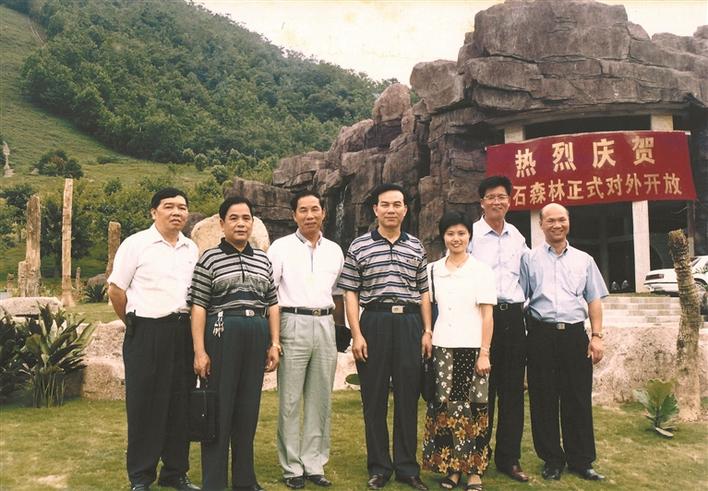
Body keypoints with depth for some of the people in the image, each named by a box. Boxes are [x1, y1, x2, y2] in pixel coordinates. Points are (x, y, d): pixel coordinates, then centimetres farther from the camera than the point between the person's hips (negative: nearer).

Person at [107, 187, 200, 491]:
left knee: (180, 404, 10)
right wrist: (135, 324, 5)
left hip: (183, 332, 5)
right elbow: (116, 290, -2)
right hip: (147, 332, -4)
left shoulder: (192, 249, 11)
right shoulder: (136, 244, -3)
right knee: (145, 405, 3)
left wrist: (191, 325, 11)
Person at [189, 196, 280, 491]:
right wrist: (199, 350, -11)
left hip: (258, 336, 4)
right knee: (219, 408, 2)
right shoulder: (209, 258, -1)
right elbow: (198, 307, -5)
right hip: (222, 334, -4)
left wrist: (274, 343, 7)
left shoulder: (263, 259, 12)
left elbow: (272, 304, 13)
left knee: (249, 408, 11)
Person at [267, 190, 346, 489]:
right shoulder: (281, 247, 1)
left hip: (325, 325, 4)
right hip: (293, 323, -3)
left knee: (320, 399, 8)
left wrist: (342, 329, 12)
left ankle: (314, 464, 18)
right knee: (290, 400, 1)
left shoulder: (334, 250, 12)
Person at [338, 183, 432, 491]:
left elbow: (423, 293, 14)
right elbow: (351, 294, 1)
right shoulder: (359, 247, 3)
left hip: (410, 324, 2)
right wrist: (356, 334, -7)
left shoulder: (416, 248, 11)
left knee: (408, 396, 6)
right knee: (374, 397, 5)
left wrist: (427, 332, 7)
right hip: (374, 322, -2)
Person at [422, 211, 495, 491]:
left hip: (472, 348, -2)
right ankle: (452, 467, 11)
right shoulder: (432, 271, 9)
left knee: (473, 408, -1)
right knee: (445, 407, 0)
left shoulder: (481, 270, 1)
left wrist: (484, 353, -8)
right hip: (442, 348, 2)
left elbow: (487, 315, -2)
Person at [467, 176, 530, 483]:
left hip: (513, 316, 5)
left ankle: (509, 458, 18)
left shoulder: (517, 237, 12)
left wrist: (524, 305, 12)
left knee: (513, 390, 7)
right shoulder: (471, 234, -3)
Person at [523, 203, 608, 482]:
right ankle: (552, 460, 17)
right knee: (543, 400, 4)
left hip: (575, 334, 1)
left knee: (578, 400, 5)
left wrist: (597, 336, 4)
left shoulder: (584, 260, 14)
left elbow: (594, 300, 13)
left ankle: (581, 461, 18)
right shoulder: (530, 259, 7)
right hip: (541, 335, -1)